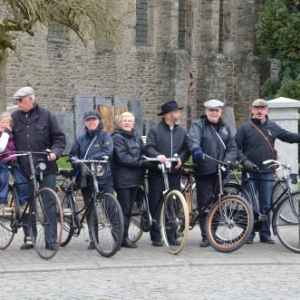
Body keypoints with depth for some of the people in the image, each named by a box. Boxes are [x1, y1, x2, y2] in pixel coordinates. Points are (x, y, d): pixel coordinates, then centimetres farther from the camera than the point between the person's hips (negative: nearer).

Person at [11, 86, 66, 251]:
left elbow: (59, 138, 3)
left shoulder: (46, 115, 2)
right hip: (23, 169, 2)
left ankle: (51, 239, 2)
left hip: (45, 167, -2)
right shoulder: (14, 117, 5)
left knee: (49, 204, -2)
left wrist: (55, 152, -14)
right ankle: (29, 238, 15)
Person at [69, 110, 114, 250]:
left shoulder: (105, 136, 2)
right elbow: (73, 155, 12)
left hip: (104, 178, -4)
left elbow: (107, 152, -12)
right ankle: (93, 240, 14)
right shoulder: (81, 139, 14)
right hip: (87, 179, 4)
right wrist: (77, 164, -9)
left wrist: (90, 159, -21)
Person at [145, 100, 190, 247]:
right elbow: (148, 148, -9)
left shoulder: (182, 132, 12)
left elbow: (186, 148, 8)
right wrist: (157, 155, -28)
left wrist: (181, 158, -11)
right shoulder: (155, 130, 0)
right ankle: (156, 236, 3)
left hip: (174, 174, 3)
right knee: (156, 205, -1)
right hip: (157, 174, -3)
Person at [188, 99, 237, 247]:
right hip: (204, 171, -4)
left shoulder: (225, 127, 16)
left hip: (220, 172, 4)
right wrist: (196, 150, -42)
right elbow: (193, 139, -20)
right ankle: (205, 236, 1)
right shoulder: (198, 125, 1)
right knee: (204, 204, -3)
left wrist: (228, 162, -9)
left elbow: (232, 147, 10)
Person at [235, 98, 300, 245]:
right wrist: (244, 160, -14)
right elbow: (236, 147, -1)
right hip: (250, 172, -2)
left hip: (267, 172, 2)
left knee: (265, 205, 6)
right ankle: (249, 234, 8)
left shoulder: (273, 127, 9)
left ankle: (265, 234, 12)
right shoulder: (245, 127, 0)